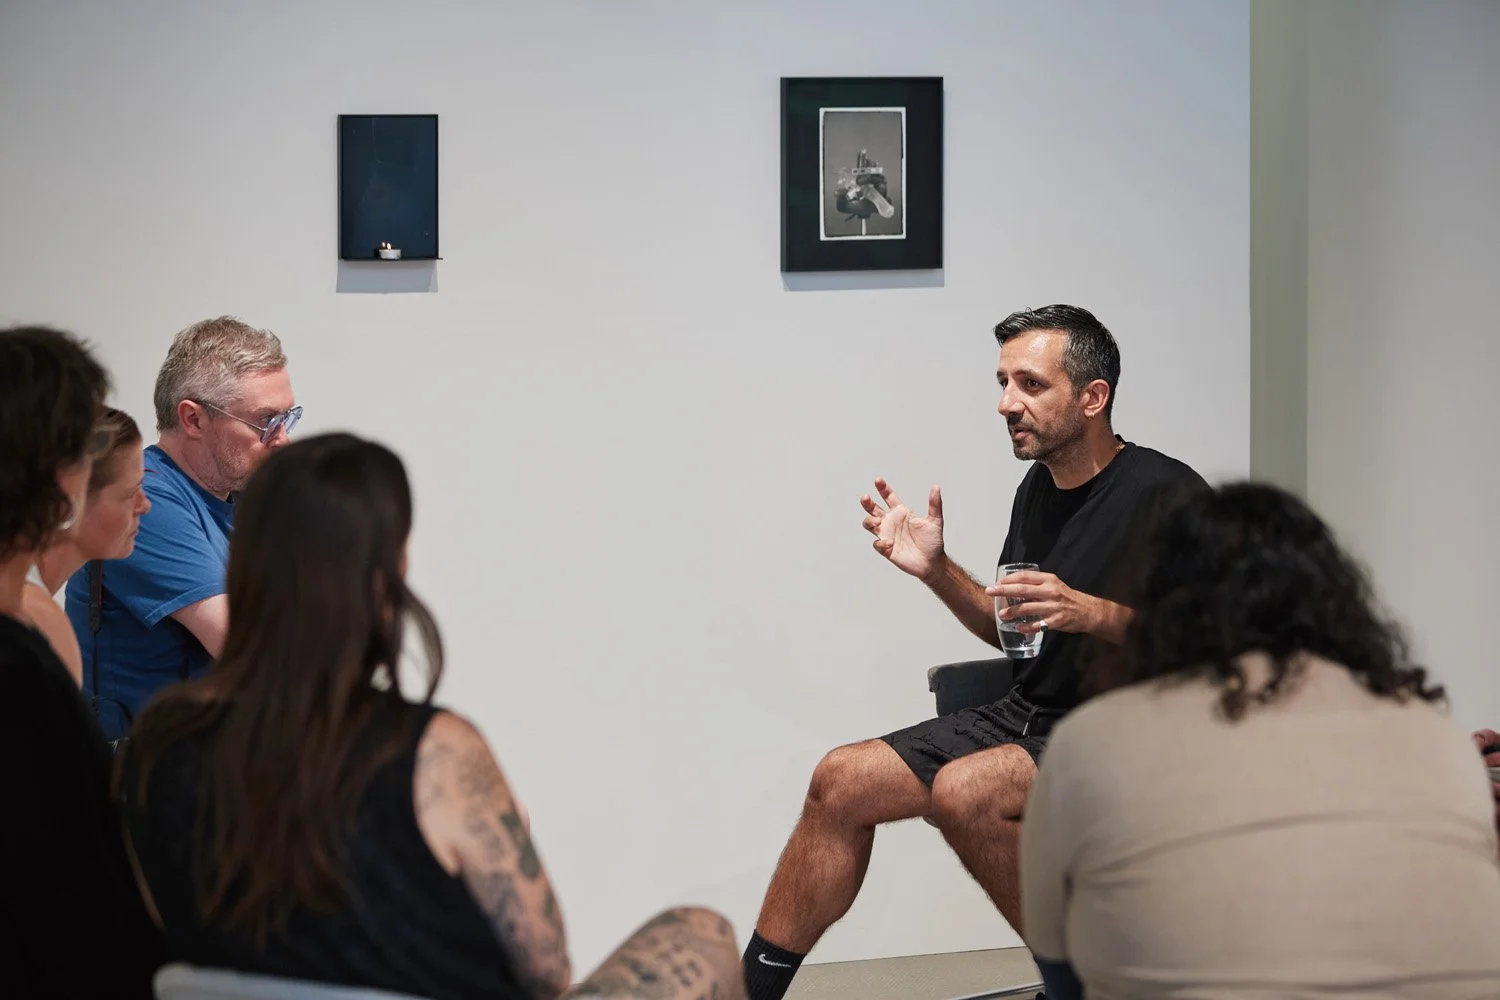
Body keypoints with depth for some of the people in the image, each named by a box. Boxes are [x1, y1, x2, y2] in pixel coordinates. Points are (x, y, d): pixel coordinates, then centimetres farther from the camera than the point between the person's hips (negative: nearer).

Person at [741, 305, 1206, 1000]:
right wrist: (936, 570, 6)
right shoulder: (1038, 487, 12)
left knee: (963, 791, -32)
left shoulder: (1165, 492, -13)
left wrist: (1089, 612, -28)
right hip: (1030, 714, 8)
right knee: (842, 782, -1)